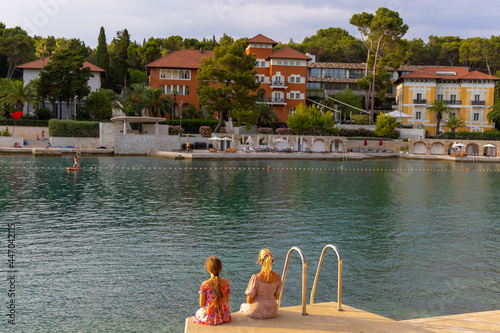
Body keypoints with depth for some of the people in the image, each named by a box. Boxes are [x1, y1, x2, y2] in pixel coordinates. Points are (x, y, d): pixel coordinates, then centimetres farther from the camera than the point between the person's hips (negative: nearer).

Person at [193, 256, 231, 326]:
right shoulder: (226, 282, -12)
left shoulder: (205, 285, -21)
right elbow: (227, 301, 0)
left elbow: (201, 304, -10)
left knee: (198, 313, 31)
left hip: (210, 317, -3)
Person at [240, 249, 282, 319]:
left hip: (257, 312, -4)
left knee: (243, 306, 33)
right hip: (272, 312, 4)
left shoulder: (255, 278, -26)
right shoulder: (277, 277, -13)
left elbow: (249, 300, -17)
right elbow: (277, 297, 1)